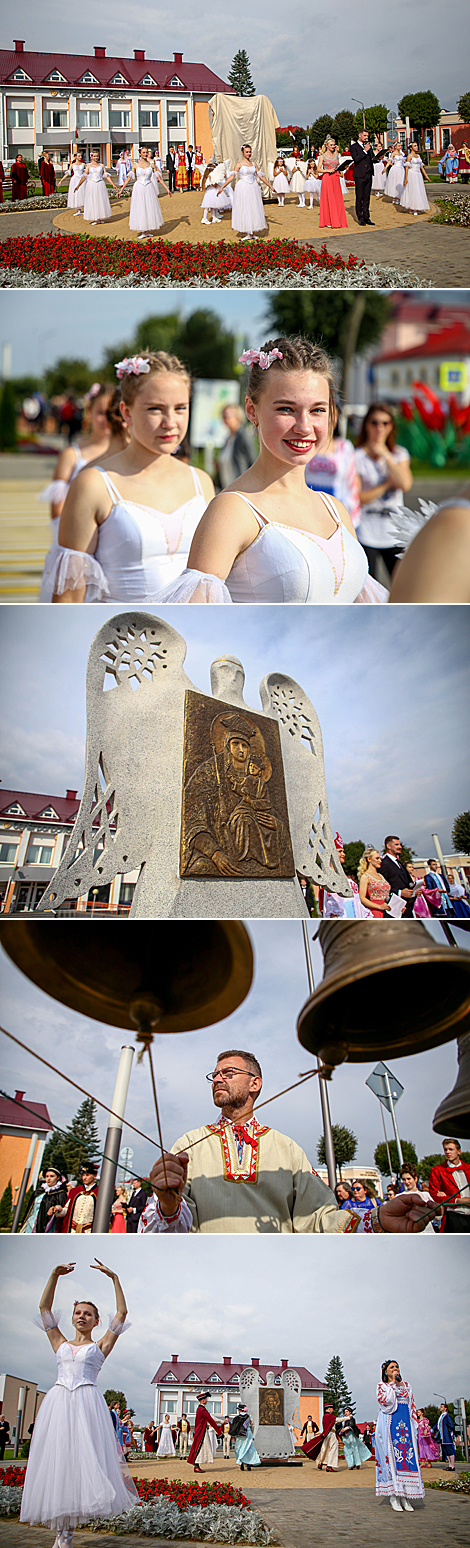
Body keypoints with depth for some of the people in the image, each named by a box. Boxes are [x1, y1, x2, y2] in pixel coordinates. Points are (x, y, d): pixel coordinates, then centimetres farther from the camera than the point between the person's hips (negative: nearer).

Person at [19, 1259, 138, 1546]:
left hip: (87, 1404, -3)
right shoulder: (61, 1344, 21)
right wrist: (55, 1275, 7)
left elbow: (122, 1312, 8)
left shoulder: (100, 1347, 15)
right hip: (58, 1403, 3)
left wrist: (114, 1278, 3)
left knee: (83, 1459, -13)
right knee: (55, 1460, -5)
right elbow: (45, 1308, 15)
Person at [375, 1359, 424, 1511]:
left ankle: (405, 1497, -3)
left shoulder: (406, 1386, 19)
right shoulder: (382, 1386, 7)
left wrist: (415, 1425, 11)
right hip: (390, 1424, -4)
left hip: (405, 1424, 4)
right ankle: (393, 1496, -8)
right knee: (391, 1455, -10)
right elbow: (384, 1400, -12)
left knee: (407, 1456, -5)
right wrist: (393, 1384, -7)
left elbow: (412, 1406, 19)